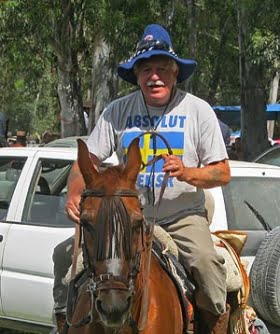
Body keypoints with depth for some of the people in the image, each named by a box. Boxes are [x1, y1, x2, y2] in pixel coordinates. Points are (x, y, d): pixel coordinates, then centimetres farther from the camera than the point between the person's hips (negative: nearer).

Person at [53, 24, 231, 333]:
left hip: (183, 217, -2)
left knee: (205, 260, -31)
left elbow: (222, 173, -2)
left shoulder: (198, 110, -2)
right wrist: (74, 194, -18)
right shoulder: (118, 111, 2)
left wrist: (188, 173, -22)